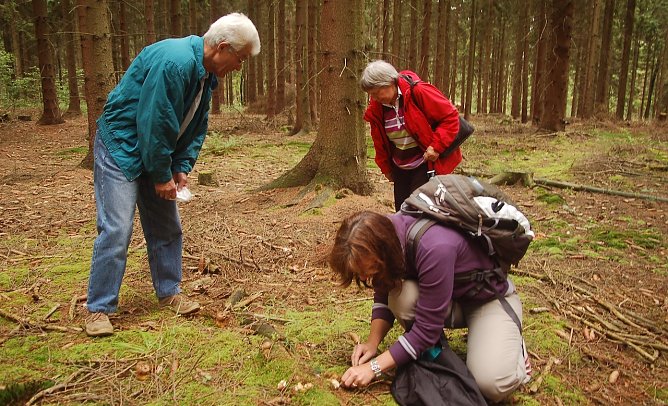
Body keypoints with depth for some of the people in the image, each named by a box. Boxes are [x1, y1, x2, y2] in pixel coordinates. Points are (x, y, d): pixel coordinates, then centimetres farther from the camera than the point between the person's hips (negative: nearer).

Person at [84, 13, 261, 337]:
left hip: (157, 151, 9)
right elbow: (154, 122, -27)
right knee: (116, 229, -10)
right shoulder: (174, 61, -27)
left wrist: (182, 168, -1)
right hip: (121, 148, -9)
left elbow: (196, 127, 10)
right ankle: (98, 309, 2)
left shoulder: (206, 73, 3)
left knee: (167, 226, 11)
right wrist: (161, 176, -18)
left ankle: (169, 292, 24)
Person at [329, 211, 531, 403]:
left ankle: (513, 345, 6)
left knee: (491, 385, -28)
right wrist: (373, 342, -15)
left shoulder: (435, 248, -39)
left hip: (490, 298, -6)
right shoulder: (384, 233, -18)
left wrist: (374, 367, -27)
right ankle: (429, 353, 3)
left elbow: (426, 329, -31)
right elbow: (383, 297, -2)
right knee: (401, 297, -27)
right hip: (451, 300, 6)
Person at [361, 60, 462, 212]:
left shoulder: (418, 92, -20)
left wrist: (437, 146, -21)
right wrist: (386, 168, 15)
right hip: (400, 169, 6)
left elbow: (450, 116, -16)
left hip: (426, 165, -6)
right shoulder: (375, 109, -2)